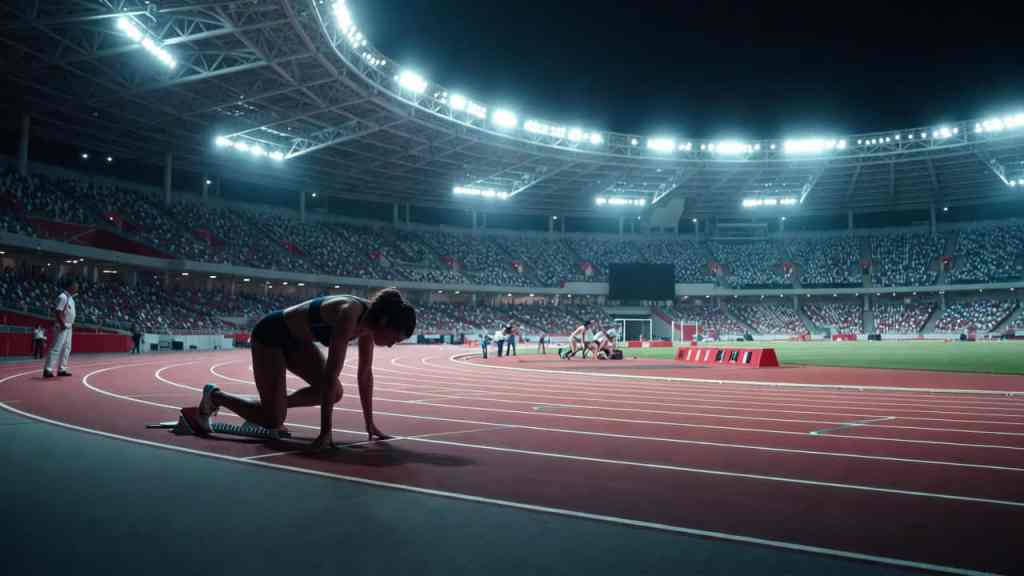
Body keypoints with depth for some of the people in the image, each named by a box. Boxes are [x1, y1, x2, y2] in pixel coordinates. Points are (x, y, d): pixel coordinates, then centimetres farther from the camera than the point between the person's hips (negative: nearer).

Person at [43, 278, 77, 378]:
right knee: (56, 348, -10)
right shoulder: (63, 297, -14)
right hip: (62, 327, -10)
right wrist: (62, 324, -22)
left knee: (66, 348, 12)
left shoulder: (70, 297, 14)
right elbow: (58, 312, -21)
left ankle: (61, 369, 17)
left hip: (68, 327, 10)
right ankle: (47, 370, -8)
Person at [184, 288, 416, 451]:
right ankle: (215, 397, 13)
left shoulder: (370, 319, -10)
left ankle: (273, 403, 18)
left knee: (334, 393, -3)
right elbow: (331, 375, -37)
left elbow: (365, 373, -4)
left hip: (295, 339, 8)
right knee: (273, 420, -8)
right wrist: (325, 432, -34)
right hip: (270, 335, -8)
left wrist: (370, 423, -3)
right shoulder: (349, 316, -35)